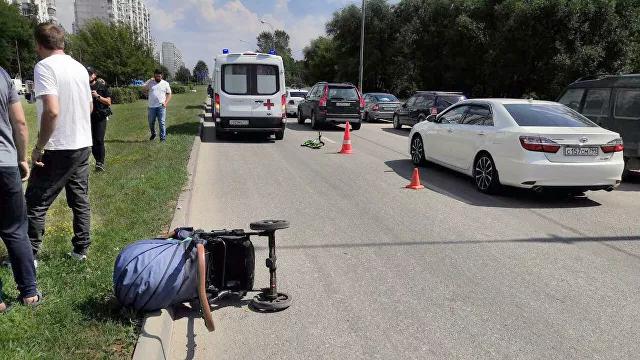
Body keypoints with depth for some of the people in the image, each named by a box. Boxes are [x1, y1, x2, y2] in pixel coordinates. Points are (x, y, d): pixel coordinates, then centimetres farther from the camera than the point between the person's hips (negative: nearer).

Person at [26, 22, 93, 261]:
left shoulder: (45, 66, -14)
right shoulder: (80, 67, 9)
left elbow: (52, 111, -25)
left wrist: (38, 148, -17)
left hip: (58, 150, -7)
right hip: (83, 145, 7)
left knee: (35, 204, 4)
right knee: (80, 201, 15)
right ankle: (81, 250, 22)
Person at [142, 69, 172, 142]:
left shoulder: (165, 83, 6)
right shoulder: (150, 82, 7)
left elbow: (169, 94, 6)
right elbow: (143, 89, 5)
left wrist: (166, 103, -6)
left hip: (161, 106, -2)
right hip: (151, 106, 2)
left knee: (162, 122, -6)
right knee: (151, 122, 12)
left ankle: (163, 138, -3)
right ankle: (153, 134, 36)